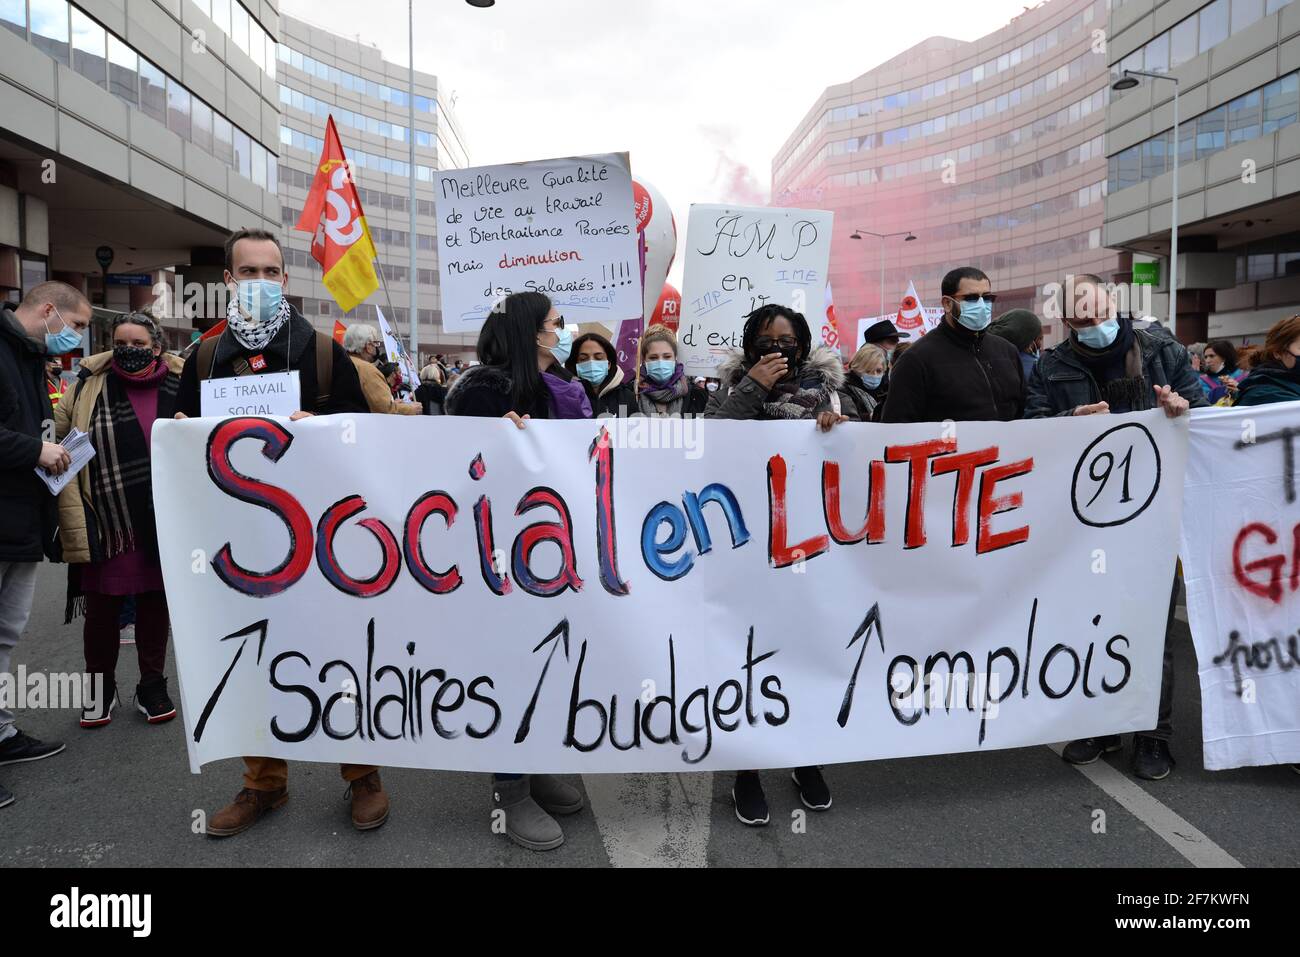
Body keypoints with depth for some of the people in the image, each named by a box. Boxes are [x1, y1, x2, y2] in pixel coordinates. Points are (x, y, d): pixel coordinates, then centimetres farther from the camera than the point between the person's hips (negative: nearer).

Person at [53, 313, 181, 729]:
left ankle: (152, 686, 26)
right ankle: (100, 686, 26)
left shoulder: (180, 385, 2)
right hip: (106, 523, -1)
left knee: (155, 602, 11)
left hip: (164, 522, 1)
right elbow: (55, 438, 4)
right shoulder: (89, 386, 0)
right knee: (101, 608, 6)